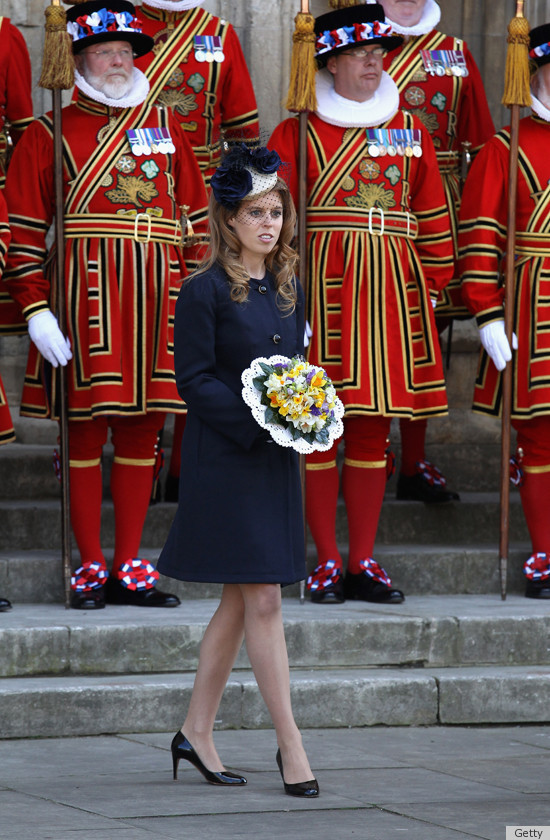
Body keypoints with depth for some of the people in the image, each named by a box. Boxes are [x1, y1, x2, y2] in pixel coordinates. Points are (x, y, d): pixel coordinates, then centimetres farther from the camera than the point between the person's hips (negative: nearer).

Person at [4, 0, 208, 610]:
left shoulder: (164, 127, 14)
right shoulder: (50, 135, 2)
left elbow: (194, 217, 15)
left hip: (156, 301, 4)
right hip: (82, 301, -4)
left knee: (142, 427, 6)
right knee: (86, 428, -1)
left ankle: (129, 566, 13)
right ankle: (91, 567, 7)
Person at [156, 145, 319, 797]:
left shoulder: (287, 286, 11)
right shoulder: (206, 291, -10)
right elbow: (193, 381, -12)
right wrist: (258, 417, -19)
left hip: (274, 461, 7)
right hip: (225, 461, -7)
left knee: (241, 601, 10)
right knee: (262, 599, -6)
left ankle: (196, 732, 18)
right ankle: (289, 742, -2)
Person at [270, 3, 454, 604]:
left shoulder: (409, 130, 13)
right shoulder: (298, 132, 1)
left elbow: (432, 216, 16)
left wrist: (433, 283, 10)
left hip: (391, 289, 4)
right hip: (321, 287, -4)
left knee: (373, 429, 6)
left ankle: (363, 562, 11)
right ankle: (327, 561, 5)